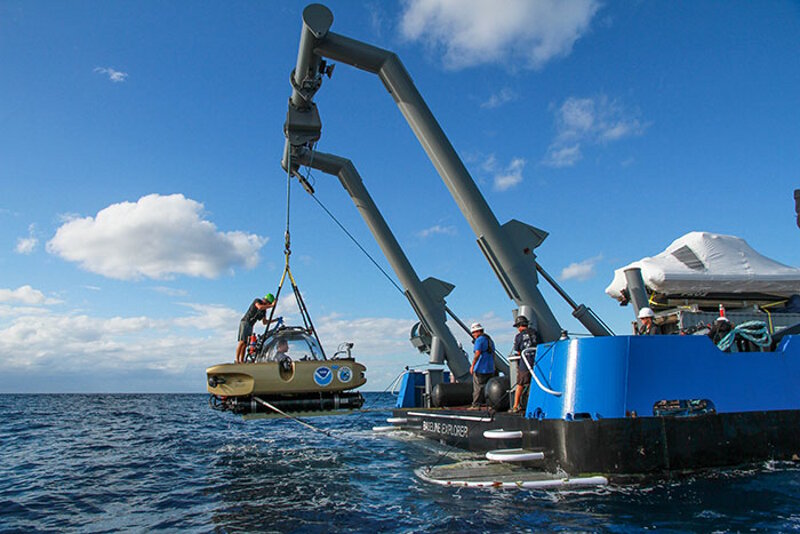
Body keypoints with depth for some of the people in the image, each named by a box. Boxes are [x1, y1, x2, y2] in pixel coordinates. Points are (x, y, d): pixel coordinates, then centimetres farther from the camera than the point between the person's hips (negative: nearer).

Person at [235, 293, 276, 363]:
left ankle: (242, 360, 2)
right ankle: (237, 360, -17)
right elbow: (260, 307, -29)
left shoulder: (264, 310, 15)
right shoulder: (257, 301, -6)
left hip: (250, 325, 8)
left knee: (245, 344, 3)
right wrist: (272, 305, -28)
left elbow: (264, 322, 18)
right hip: (245, 322, -8)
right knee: (242, 342, -15)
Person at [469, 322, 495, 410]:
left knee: (478, 387, -2)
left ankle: (476, 405, 0)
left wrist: (472, 365, -15)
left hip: (480, 369, -8)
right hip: (490, 369, 8)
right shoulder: (489, 339, 16)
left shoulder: (479, 340, -12)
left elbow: (477, 354, -20)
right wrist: (492, 366, 26)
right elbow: (493, 354, 21)